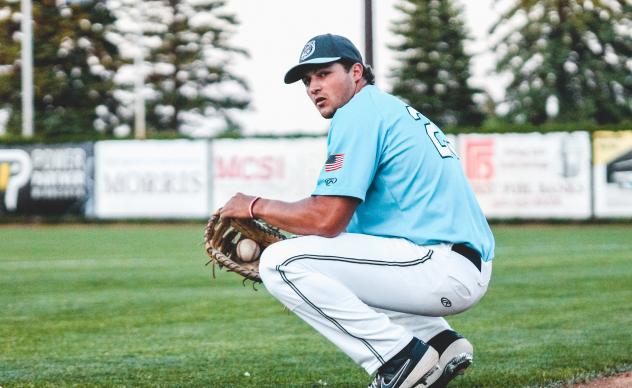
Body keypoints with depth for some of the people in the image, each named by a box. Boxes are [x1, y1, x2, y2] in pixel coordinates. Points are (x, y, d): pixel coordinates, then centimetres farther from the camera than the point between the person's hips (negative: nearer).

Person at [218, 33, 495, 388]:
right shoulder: (393, 110, 24)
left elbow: (328, 218, -14)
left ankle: (400, 359, -13)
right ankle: (439, 341, 15)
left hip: (439, 264, -10)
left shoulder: (360, 112, -6)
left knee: (281, 263, -13)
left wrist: (255, 206, 0)